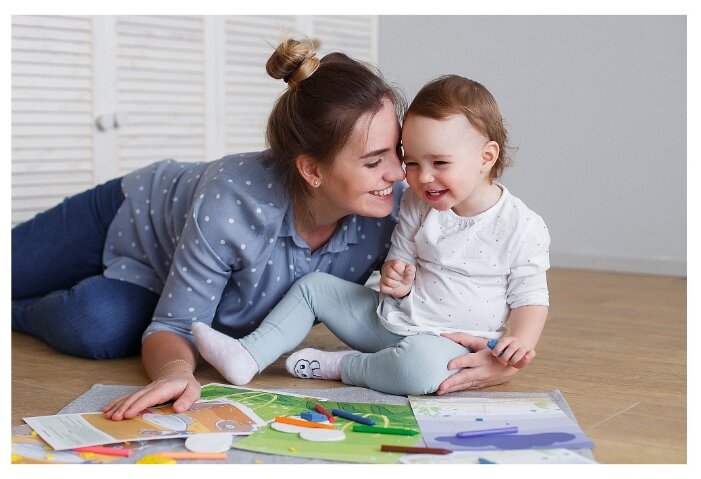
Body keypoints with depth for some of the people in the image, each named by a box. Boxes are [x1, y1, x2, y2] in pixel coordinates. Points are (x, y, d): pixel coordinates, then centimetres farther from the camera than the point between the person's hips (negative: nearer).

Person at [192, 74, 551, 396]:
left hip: (452, 344, -6)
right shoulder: (417, 206, 2)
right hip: (393, 321, 6)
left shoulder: (522, 227, -12)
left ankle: (339, 365, -15)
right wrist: (397, 278, -10)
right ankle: (249, 356, -6)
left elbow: (531, 297, -6)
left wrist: (522, 341, -25)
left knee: (419, 362, -40)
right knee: (313, 285, 4)